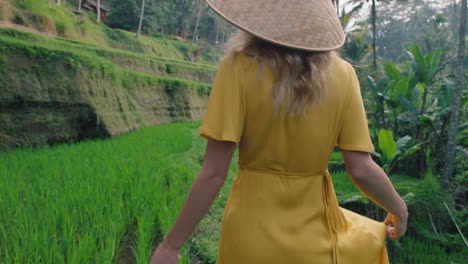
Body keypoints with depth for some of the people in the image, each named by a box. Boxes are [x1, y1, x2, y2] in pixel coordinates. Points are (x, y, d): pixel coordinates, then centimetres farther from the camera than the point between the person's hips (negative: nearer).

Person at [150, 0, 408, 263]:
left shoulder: (239, 67, -16)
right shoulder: (340, 74, -10)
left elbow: (214, 173, -18)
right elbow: (361, 170, -9)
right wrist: (399, 207, 11)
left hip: (252, 234, 0)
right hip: (314, 237, 1)